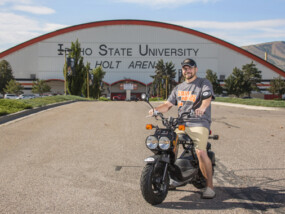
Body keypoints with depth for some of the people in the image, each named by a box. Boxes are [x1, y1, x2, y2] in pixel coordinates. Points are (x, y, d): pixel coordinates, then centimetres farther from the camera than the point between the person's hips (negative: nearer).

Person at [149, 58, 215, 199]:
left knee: (200, 152, -25)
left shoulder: (204, 83, 7)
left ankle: (209, 186, -14)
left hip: (199, 123, -6)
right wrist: (156, 109, -3)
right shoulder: (179, 88, 25)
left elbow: (208, 97, -13)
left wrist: (202, 107, -36)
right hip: (180, 123, 6)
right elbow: (168, 104, 18)